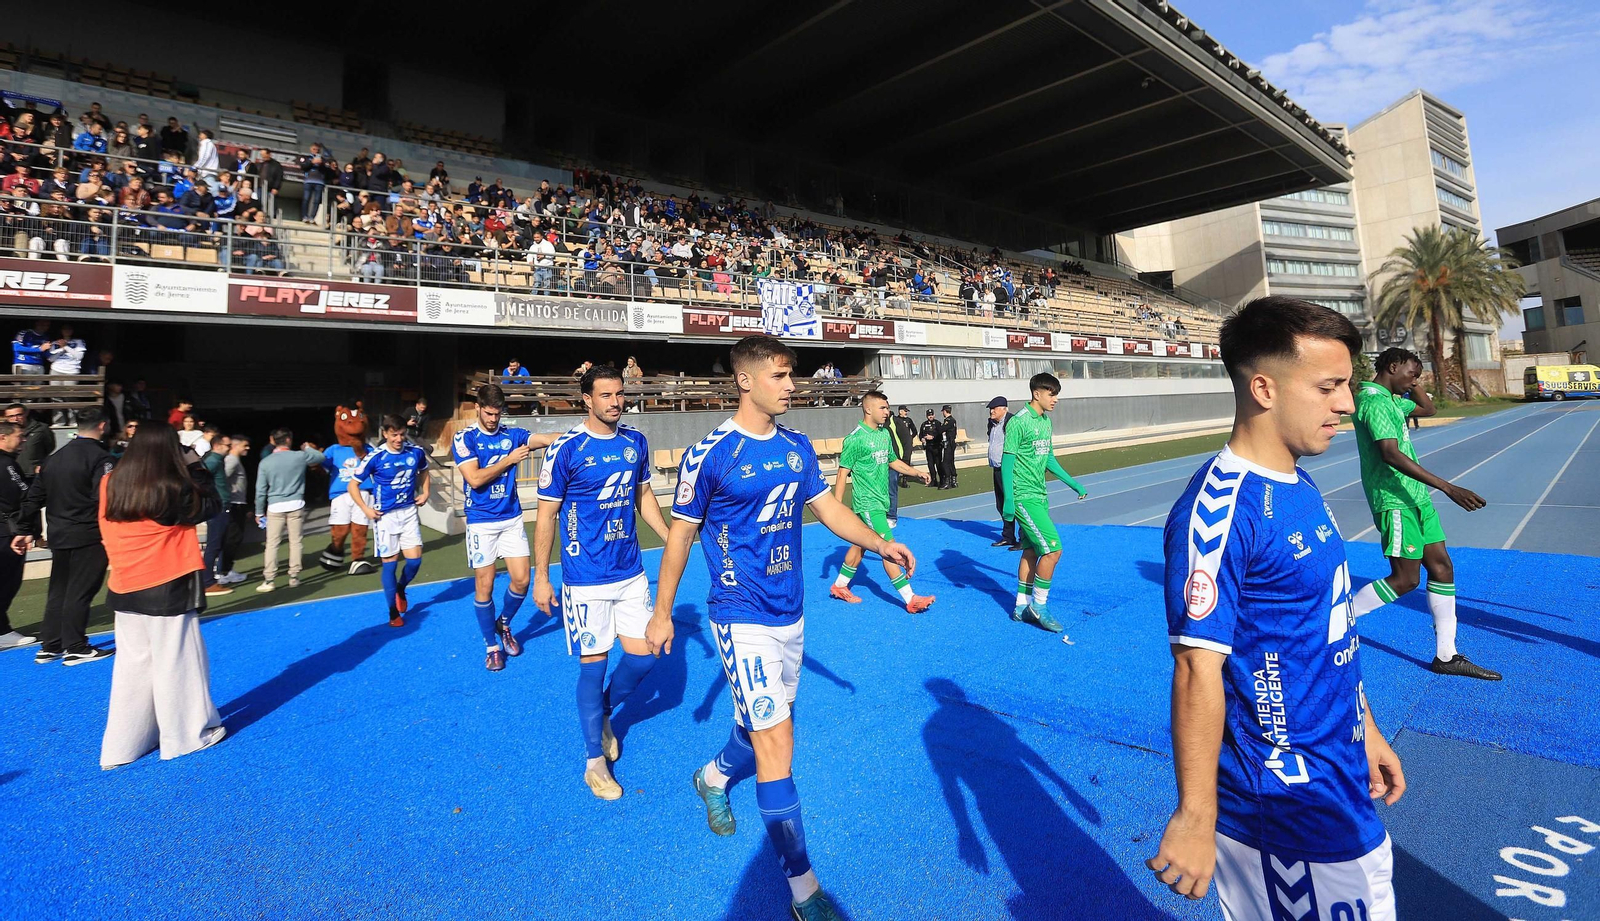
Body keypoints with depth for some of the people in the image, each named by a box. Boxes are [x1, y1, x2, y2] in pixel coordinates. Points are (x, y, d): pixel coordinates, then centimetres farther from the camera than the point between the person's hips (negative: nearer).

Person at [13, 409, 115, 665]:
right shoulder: (99, 457, -14)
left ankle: (49, 647, 23)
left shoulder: (55, 457, 12)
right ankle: (76, 648, 4)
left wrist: (25, 530, 22)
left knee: (58, 590, 16)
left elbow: (33, 496, 16)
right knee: (80, 591, -2)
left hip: (59, 536, 8)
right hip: (88, 537, -8)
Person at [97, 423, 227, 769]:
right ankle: (187, 734, 19)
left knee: (133, 663, 15)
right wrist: (196, 467, 0)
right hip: (168, 587, -6)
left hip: (125, 588, 6)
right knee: (177, 661, 6)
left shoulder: (110, 485, 0)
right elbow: (211, 506, -5)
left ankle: (123, 744, 22)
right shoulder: (173, 490, -19)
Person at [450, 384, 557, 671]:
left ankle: (504, 624, 31)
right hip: (481, 522, -3)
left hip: (512, 519, 3)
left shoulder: (512, 434, 3)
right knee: (484, 585, 3)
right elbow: (475, 478, -16)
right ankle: (491, 645, 21)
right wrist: (509, 459, -12)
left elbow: (547, 439, -14)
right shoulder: (464, 439, -4)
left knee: (521, 580, 1)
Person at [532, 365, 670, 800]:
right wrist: (541, 578, -5)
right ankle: (594, 760, 22)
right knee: (594, 664, 3)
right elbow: (546, 516, -6)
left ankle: (604, 714, 38)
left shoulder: (636, 441, 3)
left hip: (631, 572, 5)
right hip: (586, 579, -5)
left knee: (642, 656, 8)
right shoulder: (565, 450, -12)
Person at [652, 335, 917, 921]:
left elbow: (827, 508, 11)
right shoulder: (709, 454, -14)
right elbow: (681, 534, -6)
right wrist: (661, 613, 0)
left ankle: (713, 777, 52)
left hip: (790, 614, 6)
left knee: (762, 724, 20)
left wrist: (880, 544, -3)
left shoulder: (797, 446, 3)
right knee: (776, 740, -7)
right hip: (743, 619, -6)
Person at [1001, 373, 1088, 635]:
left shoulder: (1046, 421, 12)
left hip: (1039, 496, 9)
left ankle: (1022, 606, 22)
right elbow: (1007, 462, -15)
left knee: (1031, 551, 12)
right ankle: (1038, 606, 4)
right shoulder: (1018, 422, -14)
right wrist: (1008, 501, -19)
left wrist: (1073, 484, 21)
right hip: (1024, 496, -9)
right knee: (1053, 549, -11)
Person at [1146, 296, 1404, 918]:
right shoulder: (1218, 509, -26)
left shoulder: (1300, 487, 4)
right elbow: (1197, 669, -26)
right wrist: (1195, 815, -24)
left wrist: (1364, 727, 18)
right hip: (1284, 798, -9)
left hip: (1341, 773, 9)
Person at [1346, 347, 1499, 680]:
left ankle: (1446, 656, 17)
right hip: (1395, 502, -10)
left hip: (1415, 497, 10)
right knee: (1405, 579, -8)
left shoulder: (1391, 399, 15)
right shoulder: (1374, 401, -17)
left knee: (1442, 566, 9)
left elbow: (1429, 409, 33)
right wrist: (1448, 487, -30)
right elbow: (1390, 454, -28)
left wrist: (1411, 385, 17)